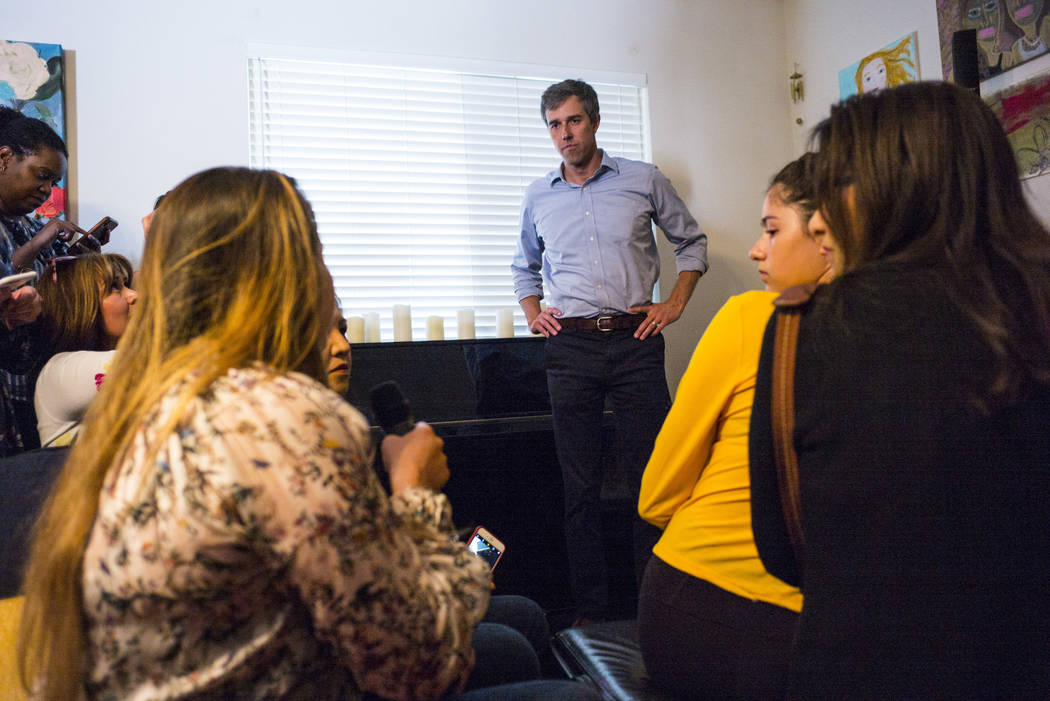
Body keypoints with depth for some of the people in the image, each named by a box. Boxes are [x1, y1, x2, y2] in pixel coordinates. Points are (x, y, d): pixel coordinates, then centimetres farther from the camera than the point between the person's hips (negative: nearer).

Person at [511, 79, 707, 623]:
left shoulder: (643, 180, 7)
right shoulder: (538, 196, 13)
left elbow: (691, 241, 16)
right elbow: (524, 266, 27)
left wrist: (675, 303, 4)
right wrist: (532, 313, 10)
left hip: (634, 340, -1)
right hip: (570, 347, 2)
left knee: (650, 475, -1)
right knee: (580, 483, 4)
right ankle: (590, 611, 15)